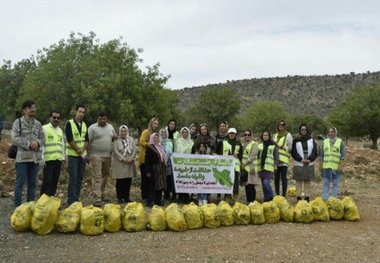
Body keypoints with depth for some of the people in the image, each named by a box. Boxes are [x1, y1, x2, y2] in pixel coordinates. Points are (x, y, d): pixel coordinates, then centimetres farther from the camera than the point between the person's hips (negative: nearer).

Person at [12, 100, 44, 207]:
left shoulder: (38, 124, 12)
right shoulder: (18, 122, -1)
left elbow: (42, 138, 10)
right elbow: (15, 139, -9)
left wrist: (37, 143, -12)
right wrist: (28, 144, -17)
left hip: (35, 157, 5)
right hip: (22, 157, -4)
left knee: (32, 183, 10)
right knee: (20, 183, -3)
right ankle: (17, 206, 4)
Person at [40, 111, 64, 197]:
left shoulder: (60, 130, 19)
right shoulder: (44, 128, -2)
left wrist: (62, 157, 19)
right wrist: (42, 158, -13)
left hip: (58, 160, 6)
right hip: (48, 160, -6)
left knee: (54, 182, 8)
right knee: (47, 181, -7)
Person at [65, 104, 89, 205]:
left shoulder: (84, 125, 12)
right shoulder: (69, 123, -6)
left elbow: (87, 140, 9)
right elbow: (70, 139, -13)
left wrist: (82, 150, -8)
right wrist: (78, 150, -12)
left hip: (82, 154, 6)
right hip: (73, 154, -6)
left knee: (80, 177, 6)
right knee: (73, 177, -9)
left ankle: (76, 198, 13)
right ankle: (71, 199, -6)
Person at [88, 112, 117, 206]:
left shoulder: (110, 127, 13)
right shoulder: (92, 128, -4)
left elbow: (115, 138, 25)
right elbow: (88, 142, -7)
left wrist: (115, 138, 2)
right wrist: (89, 154, -13)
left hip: (107, 156, 6)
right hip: (96, 156, -6)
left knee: (105, 177, 12)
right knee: (97, 177, -9)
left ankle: (102, 195, 25)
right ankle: (98, 199, -12)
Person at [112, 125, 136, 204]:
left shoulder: (131, 139, 13)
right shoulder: (116, 140, 1)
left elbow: (134, 150, 5)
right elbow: (116, 151, -8)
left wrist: (131, 158, -10)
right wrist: (123, 159, -16)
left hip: (130, 164, 3)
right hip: (119, 164, -3)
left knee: (128, 181, 4)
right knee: (120, 181, 0)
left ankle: (126, 197, 14)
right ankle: (120, 197, 8)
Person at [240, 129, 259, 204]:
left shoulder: (254, 144, -3)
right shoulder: (243, 144, 19)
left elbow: (253, 156, -12)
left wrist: (244, 163, -11)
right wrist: (241, 164, 5)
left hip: (251, 167, -6)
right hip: (244, 168, 6)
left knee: (250, 185, -9)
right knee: (246, 186, 6)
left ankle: (252, 201, -4)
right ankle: (248, 201, 12)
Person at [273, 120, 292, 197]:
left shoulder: (288, 135, 1)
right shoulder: (275, 135, 19)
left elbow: (290, 148, -5)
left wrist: (281, 147, -14)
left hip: (284, 159, -5)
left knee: (283, 177, -7)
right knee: (276, 177, 6)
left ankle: (284, 195, -1)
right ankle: (277, 195, 14)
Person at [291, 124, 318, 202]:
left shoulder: (311, 140, 10)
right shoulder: (296, 140, 3)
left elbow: (315, 152, 7)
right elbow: (293, 152, -2)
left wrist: (310, 159, -8)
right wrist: (301, 160, -12)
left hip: (309, 164, 2)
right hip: (299, 164, -2)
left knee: (307, 181, 4)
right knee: (299, 181, -2)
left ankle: (307, 197, 8)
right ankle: (299, 197, 1)